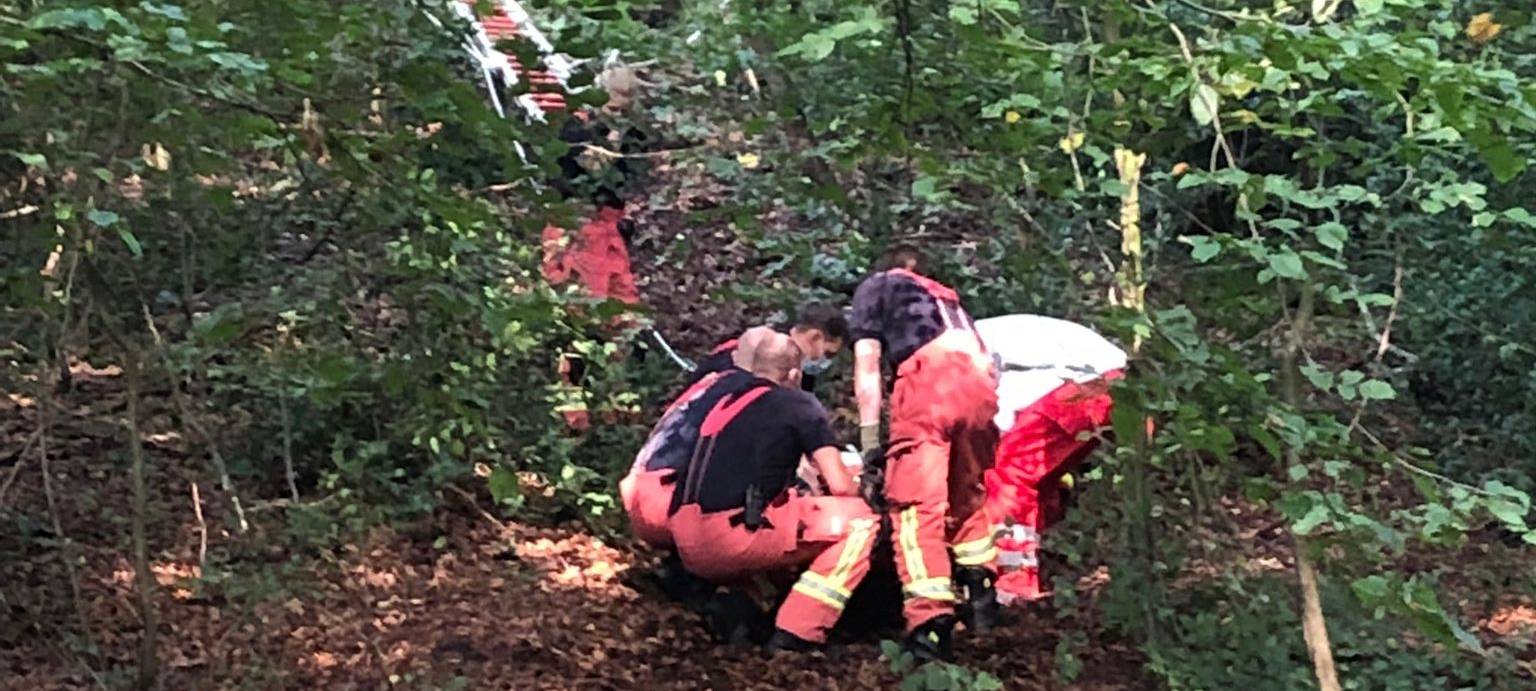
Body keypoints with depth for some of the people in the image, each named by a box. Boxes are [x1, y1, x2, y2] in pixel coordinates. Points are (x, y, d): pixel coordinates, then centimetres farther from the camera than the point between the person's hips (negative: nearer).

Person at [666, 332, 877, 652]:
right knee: (858, 519, 5)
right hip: (733, 538, -7)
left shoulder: (725, 401, 24)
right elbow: (840, 486, 1)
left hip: (689, 549, 8)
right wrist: (857, 492, 24)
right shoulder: (799, 404, 7)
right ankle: (797, 633, -5)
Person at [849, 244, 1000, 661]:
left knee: (918, 505, -11)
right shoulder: (947, 296, 41)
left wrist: (869, 439, 9)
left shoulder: (876, 286, 25)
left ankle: (930, 622, -25)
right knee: (967, 496, 26)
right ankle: (981, 592, 31)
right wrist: (976, 424, 49)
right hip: (979, 386, 5)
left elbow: (867, 364, 12)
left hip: (928, 379, -5)